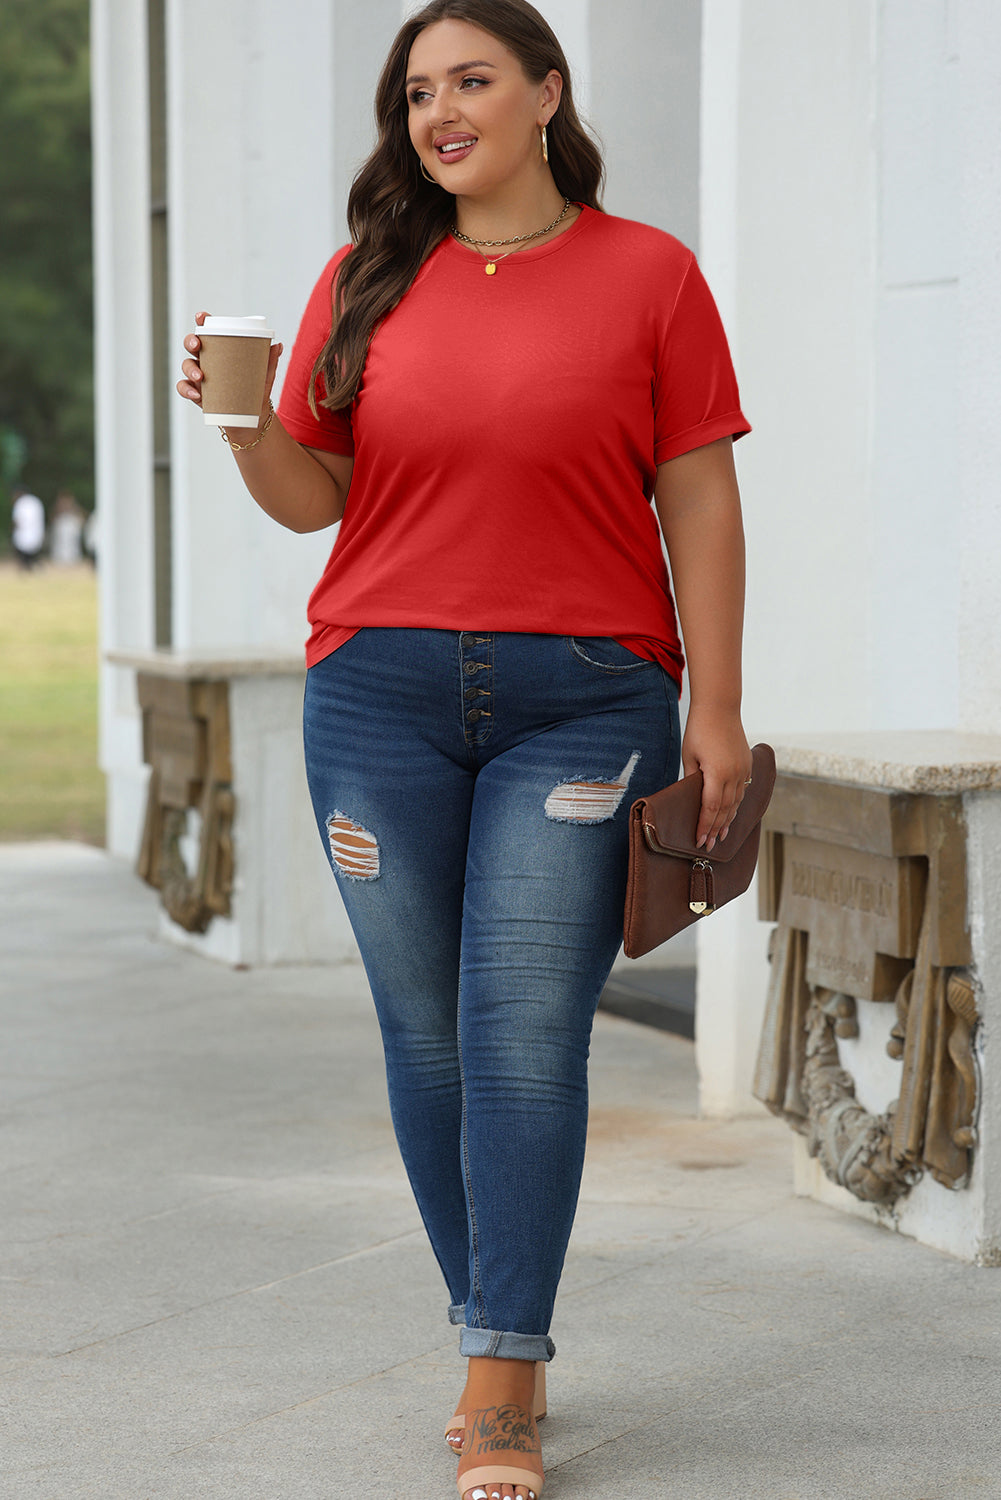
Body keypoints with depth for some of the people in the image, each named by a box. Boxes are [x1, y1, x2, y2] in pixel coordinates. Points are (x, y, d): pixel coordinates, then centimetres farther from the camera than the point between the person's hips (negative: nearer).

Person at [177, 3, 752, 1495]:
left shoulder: (648, 274, 3)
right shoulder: (366, 282, 10)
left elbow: (701, 502, 2)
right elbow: (313, 494, 12)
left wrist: (716, 710, -3)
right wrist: (243, 421, -10)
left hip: (583, 701, -3)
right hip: (381, 698, 3)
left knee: (526, 1027, -9)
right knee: (426, 1029, 4)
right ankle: (498, 1340, 18)